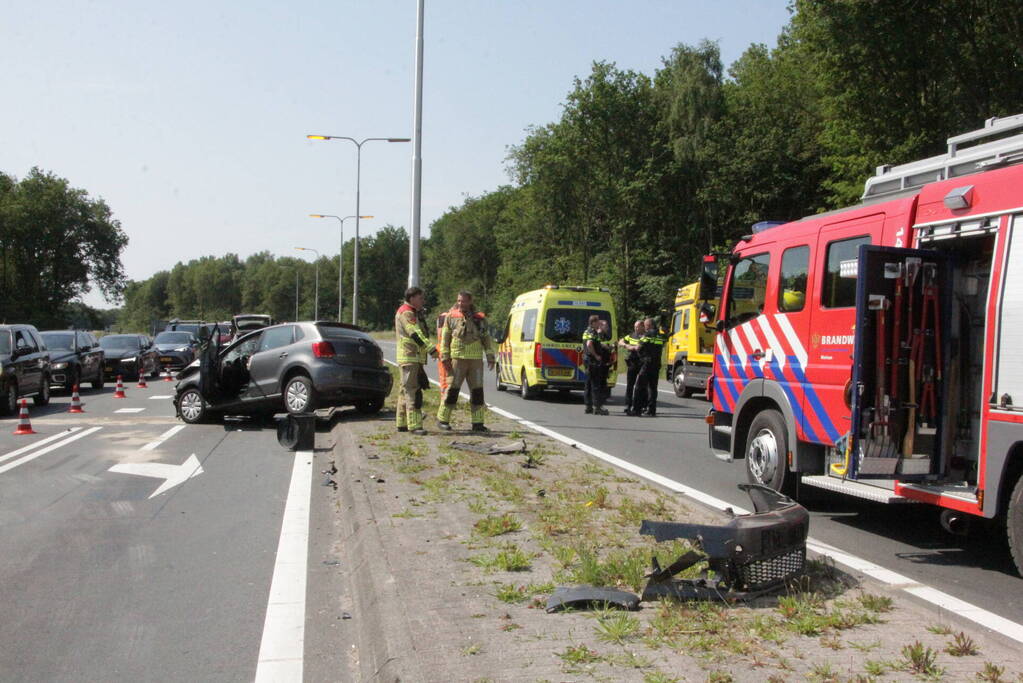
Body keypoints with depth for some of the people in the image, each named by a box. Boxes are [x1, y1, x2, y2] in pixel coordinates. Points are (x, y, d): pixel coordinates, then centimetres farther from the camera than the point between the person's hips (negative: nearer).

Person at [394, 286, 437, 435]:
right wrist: (431, 350, -31)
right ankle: (414, 425, -16)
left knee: (405, 390, 13)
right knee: (412, 391, -13)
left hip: (416, 358, 11)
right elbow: (416, 334, -24)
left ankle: (402, 423, 19)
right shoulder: (406, 313, -12)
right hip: (409, 357, -11)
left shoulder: (414, 313, 21)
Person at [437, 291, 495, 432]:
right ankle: (442, 419, 8)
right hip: (458, 358, -3)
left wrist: (490, 357, 8)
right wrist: (445, 357, -4)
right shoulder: (451, 317, 3)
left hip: (476, 360, 3)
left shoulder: (480, 318, 9)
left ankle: (477, 422, 11)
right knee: (452, 389, -3)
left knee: (477, 391, 4)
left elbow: (487, 339, 14)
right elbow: (444, 338, 3)